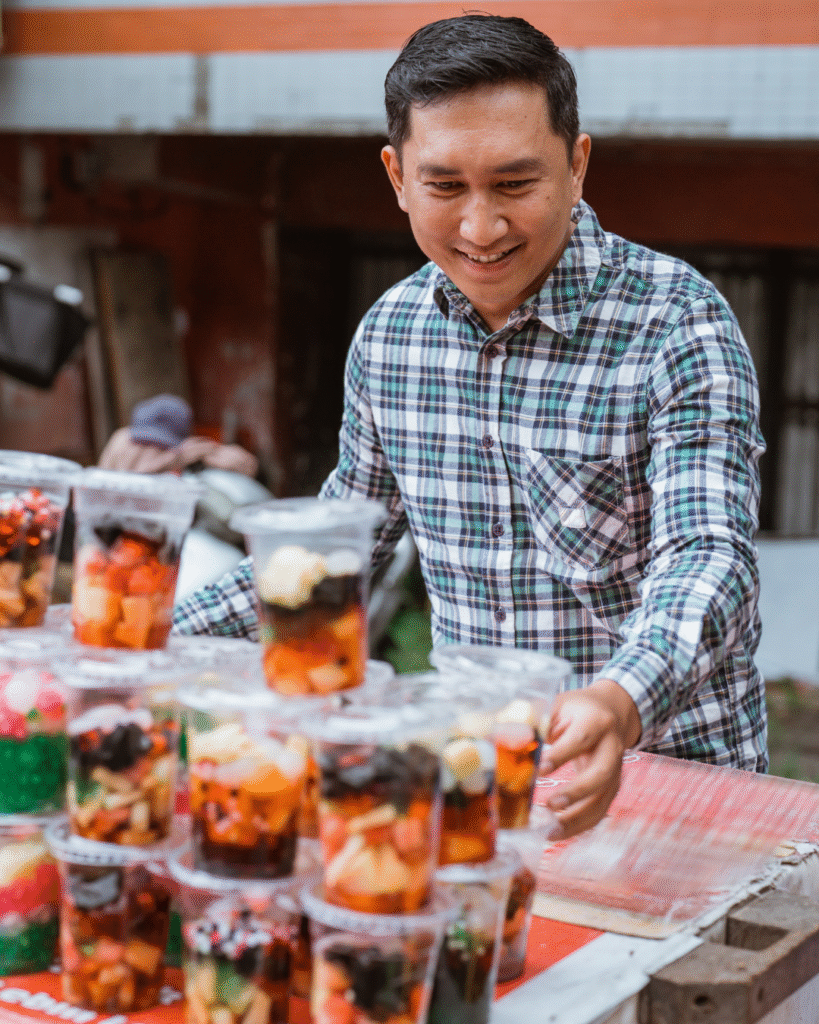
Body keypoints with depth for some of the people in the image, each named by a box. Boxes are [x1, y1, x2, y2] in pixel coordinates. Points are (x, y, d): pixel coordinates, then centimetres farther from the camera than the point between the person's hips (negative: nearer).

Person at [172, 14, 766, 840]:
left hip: (670, 779, -4)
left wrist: (622, 703, -43)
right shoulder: (388, 332, 5)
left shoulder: (676, 324, -11)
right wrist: (160, 633, 12)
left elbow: (708, 555, -23)